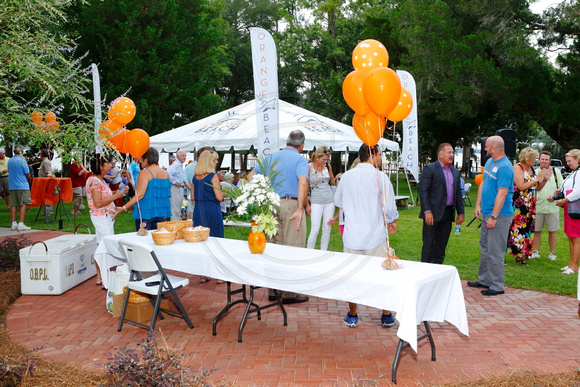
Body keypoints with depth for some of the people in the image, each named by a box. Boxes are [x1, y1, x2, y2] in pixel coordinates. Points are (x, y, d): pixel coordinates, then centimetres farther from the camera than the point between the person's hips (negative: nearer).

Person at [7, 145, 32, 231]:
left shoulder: (9, 161, 9)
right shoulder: (22, 161, -10)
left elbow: (10, 172, 18)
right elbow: (28, 175, -8)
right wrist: (27, 178, 12)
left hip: (12, 186, 6)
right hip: (22, 186, -6)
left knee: (13, 205, 8)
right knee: (23, 204, -4)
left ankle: (14, 224, 9)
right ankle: (21, 224, -9)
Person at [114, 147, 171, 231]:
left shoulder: (145, 173, -11)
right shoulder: (165, 172, 8)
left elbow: (139, 195, -19)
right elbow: (169, 193, 16)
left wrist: (124, 208, -16)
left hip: (146, 213, -6)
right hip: (162, 213, 6)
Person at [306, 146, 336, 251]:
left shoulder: (328, 166, 5)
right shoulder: (309, 167, -7)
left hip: (329, 200, 4)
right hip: (316, 201, -4)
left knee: (327, 229, 6)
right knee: (315, 229, -8)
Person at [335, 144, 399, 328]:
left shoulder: (346, 176, 1)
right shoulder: (380, 177, -10)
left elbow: (338, 202, 14)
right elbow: (390, 207, -9)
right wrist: (392, 222, 11)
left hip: (352, 235, 3)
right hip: (375, 235, -2)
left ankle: (352, 316, 22)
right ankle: (386, 316, 21)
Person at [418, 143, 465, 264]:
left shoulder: (455, 172, 15)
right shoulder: (430, 169, -5)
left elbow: (458, 193, 18)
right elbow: (423, 191, -12)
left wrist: (461, 212, 11)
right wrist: (427, 211, -19)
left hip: (448, 213, 6)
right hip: (433, 213, -6)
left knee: (441, 245, 11)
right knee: (428, 245, -2)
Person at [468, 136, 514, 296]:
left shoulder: (505, 167, -18)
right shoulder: (489, 162, 11)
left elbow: (502, 194, -22)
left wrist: (493, 217, -23)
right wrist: (478, 204, 11)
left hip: (499, 216, -10)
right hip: (486, 213, 10)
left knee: (495, 251, -3)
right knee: (484, 248, 17)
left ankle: (497, 285, 7)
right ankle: (484, 280, 29)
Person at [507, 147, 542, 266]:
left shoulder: (531, 169, 14)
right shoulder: (517, 168, -9)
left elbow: (536, 188, 18)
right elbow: (521, 186, -19)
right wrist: (536, 180, -14)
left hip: (529, 206, 8)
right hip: (517, 206, -8)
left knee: (526, 229, 8)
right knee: (514, 228, -8)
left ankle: (520, 257, 15)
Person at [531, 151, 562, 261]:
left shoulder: (556, 171, 5)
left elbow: (562, 187, 6)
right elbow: (536, 188, -4)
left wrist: (554, 194, -12)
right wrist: (544, 179, -18)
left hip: (552, 206, 0)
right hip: (538, 206, 0)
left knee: (552, 231, 5)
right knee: (536, 231, 6)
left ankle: (552, 253, 15)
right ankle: (536, 252, 17)